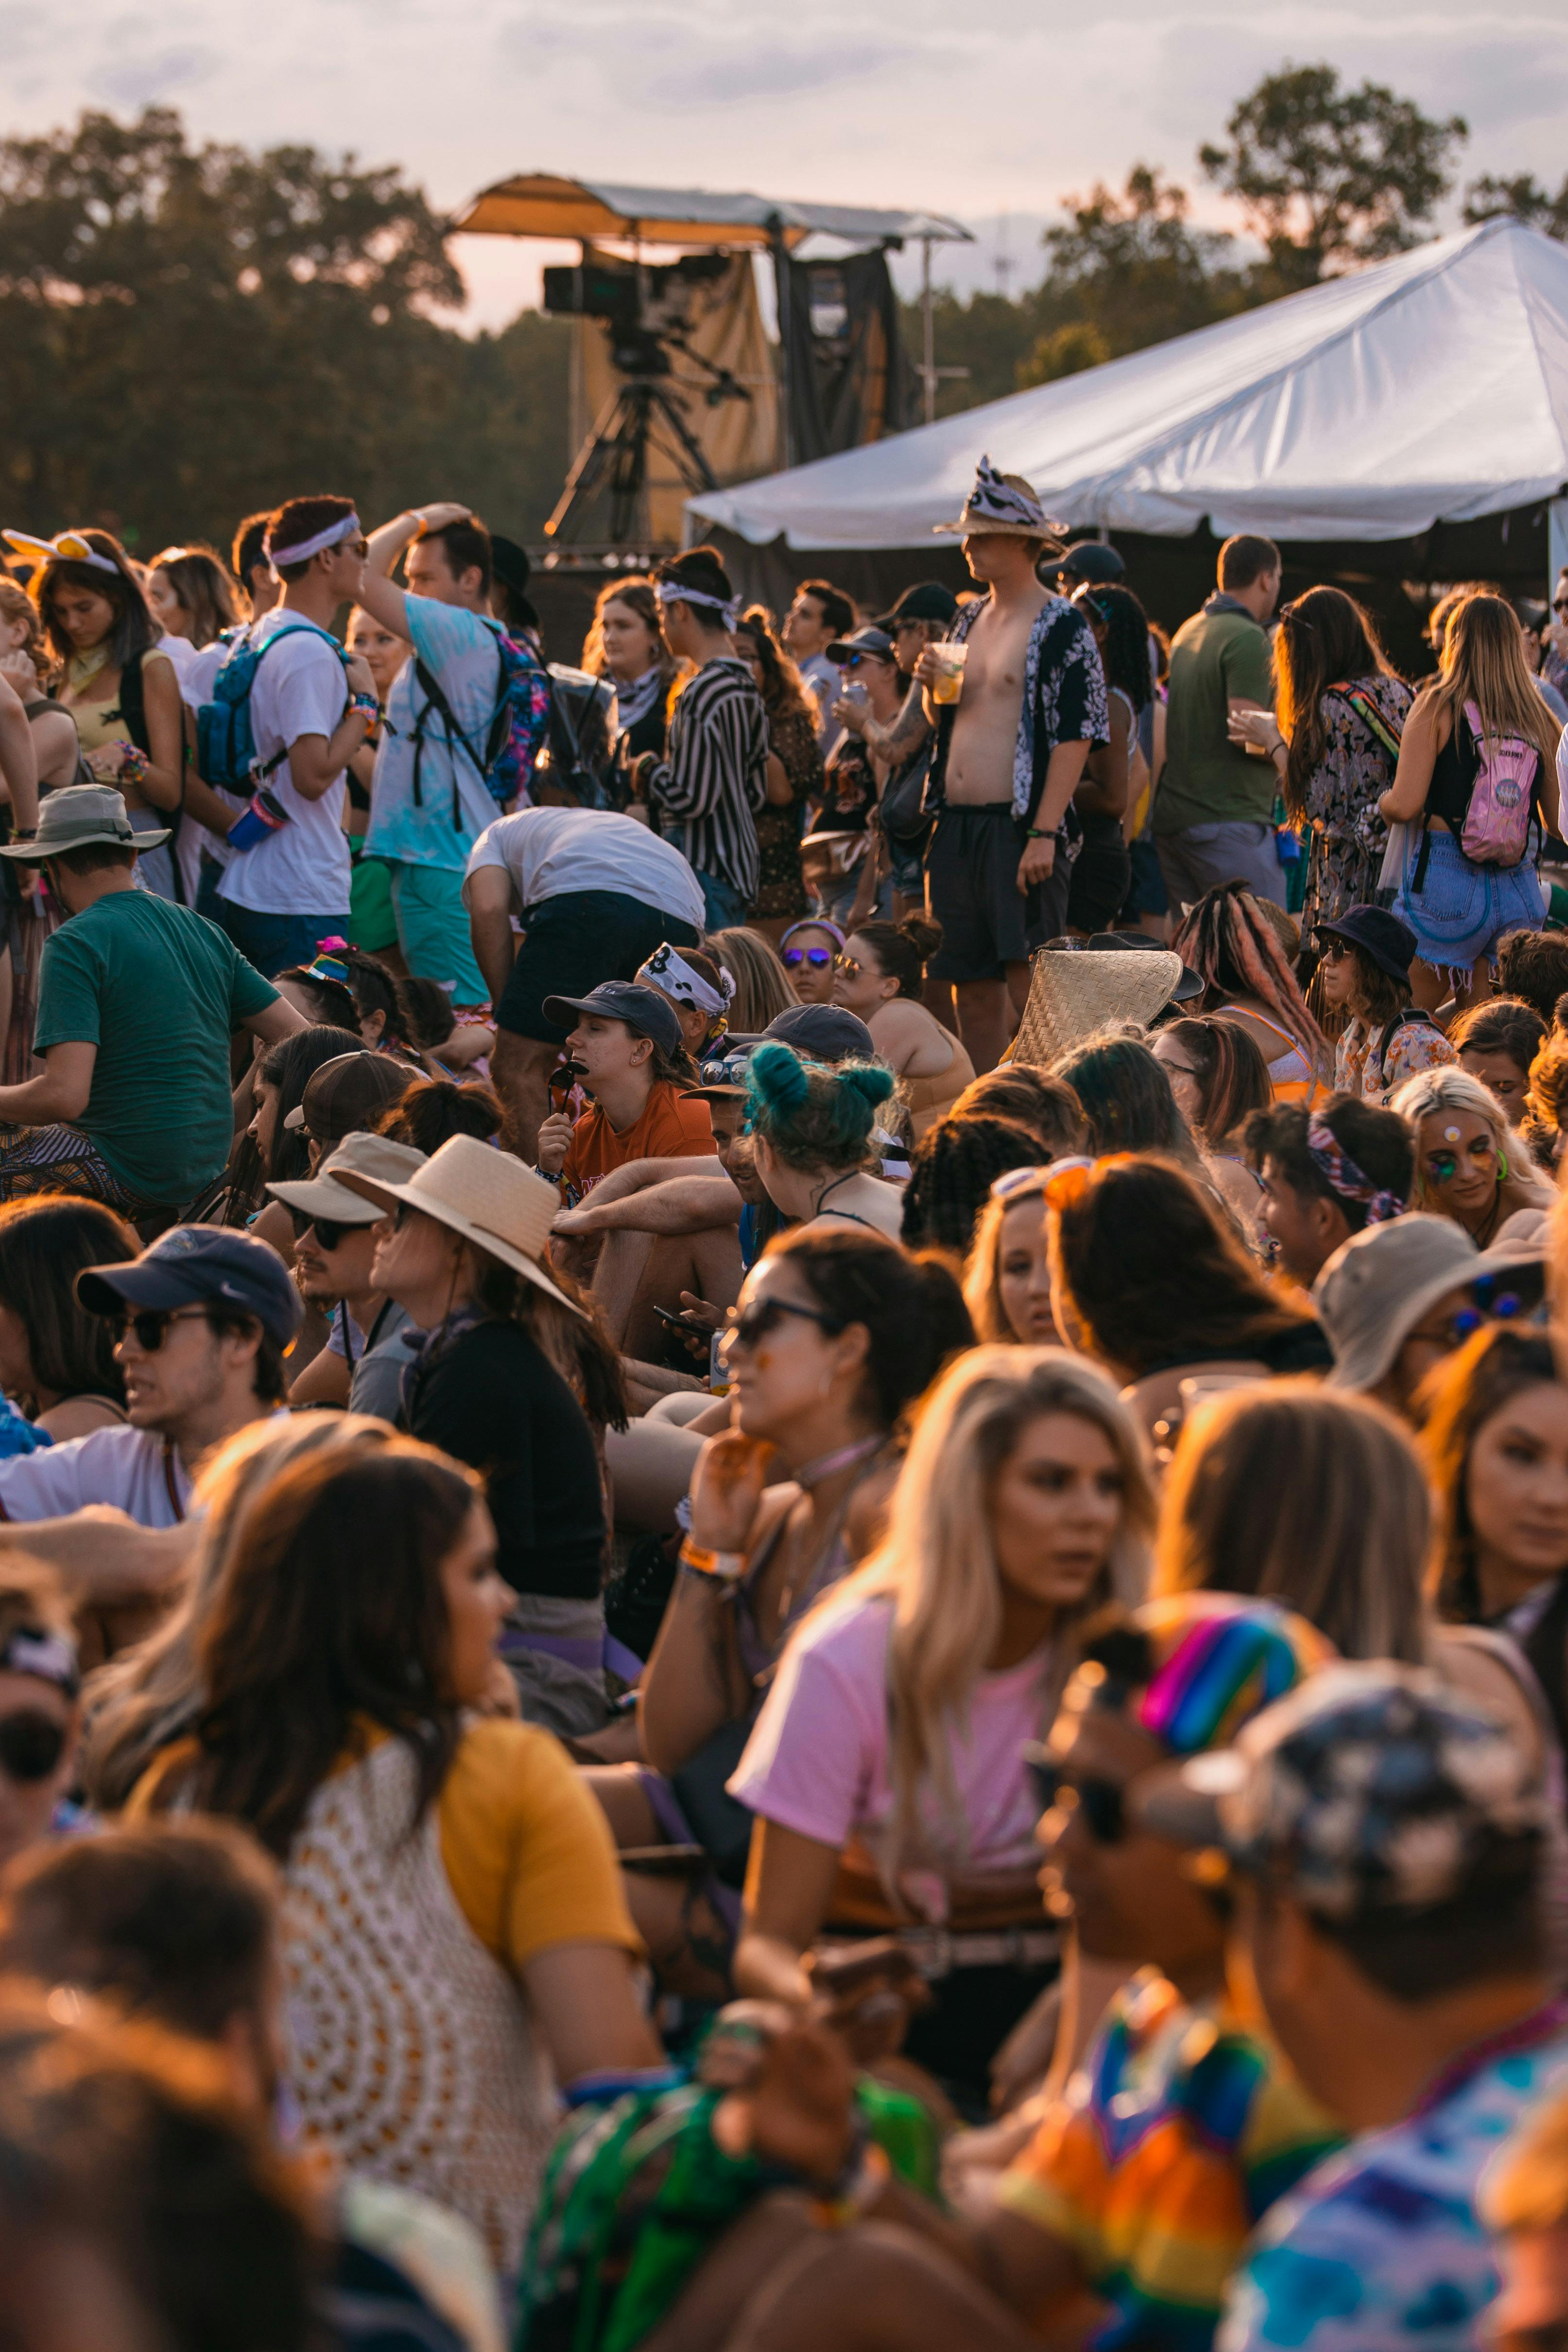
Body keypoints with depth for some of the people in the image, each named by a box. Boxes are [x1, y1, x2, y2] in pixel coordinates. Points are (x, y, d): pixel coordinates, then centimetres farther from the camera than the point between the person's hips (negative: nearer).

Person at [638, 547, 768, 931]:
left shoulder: (702, 692, -16)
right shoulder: (746, 685, 13)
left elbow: (689, 799, -20)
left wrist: (648, 772, -1)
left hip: (707, 871, -10)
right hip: (740, 867, 10)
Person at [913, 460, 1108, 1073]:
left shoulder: (1062, 628, -8)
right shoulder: (971, 619, 16)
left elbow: (1075, 737, -14)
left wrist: (1044, 834, -21)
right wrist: (932, 686, 2)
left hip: (1019, 829, -7)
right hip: (957, 828, 8)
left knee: (1028, 989, -7)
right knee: (971, 988, 10)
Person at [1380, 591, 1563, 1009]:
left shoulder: (1438, 706, -4)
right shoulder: (1541, 721, 6)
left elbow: (1406, 805, -11)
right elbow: (1557, 822, 11)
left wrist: (1383, 802, 11)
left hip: (1447, 884, -4)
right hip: (1521, 892, 4)